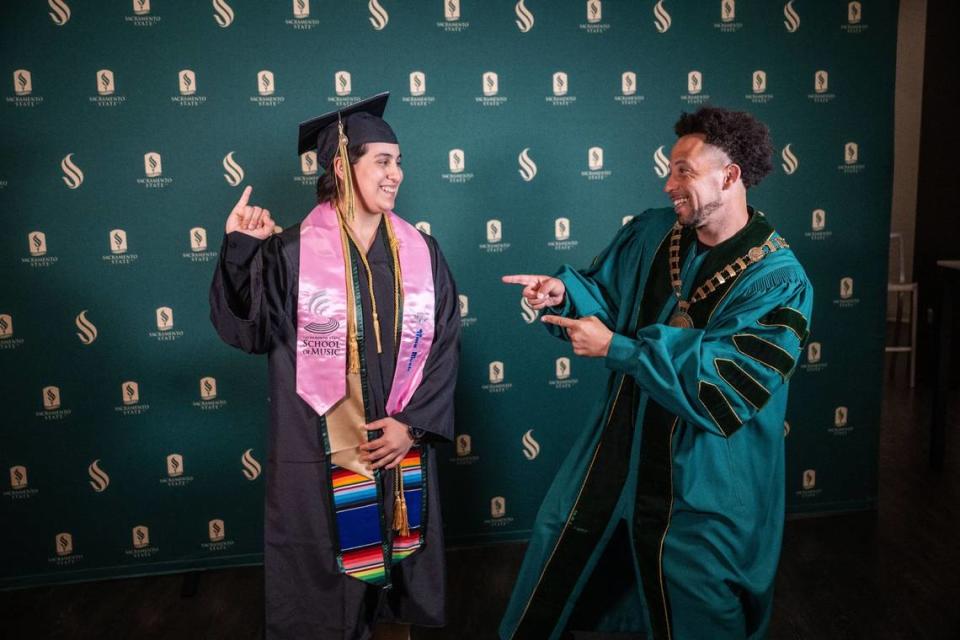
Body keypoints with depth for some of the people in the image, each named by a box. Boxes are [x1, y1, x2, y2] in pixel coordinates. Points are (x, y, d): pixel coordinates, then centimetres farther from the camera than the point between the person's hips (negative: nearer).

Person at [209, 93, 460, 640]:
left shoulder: (420, 252, 1)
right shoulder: (292, 253, -7)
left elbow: (443, 345, 1)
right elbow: (247, 329, -10)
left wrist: (412, 424, -8)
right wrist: (240, 251, -20)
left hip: (402, 443, 3)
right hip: (320, 450, -3)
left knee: (398, 563, 17)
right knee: (326, 575, 10)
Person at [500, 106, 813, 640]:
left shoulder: (779, 282, -19)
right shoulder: (652, 234, -2)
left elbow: (726, 383, -27)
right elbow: (606, 294, 9)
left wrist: (616, 349, -27)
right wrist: (564, 292, -15)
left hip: (703, 487, -5)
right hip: (618, 453, 6)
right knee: (559, 561, 21)